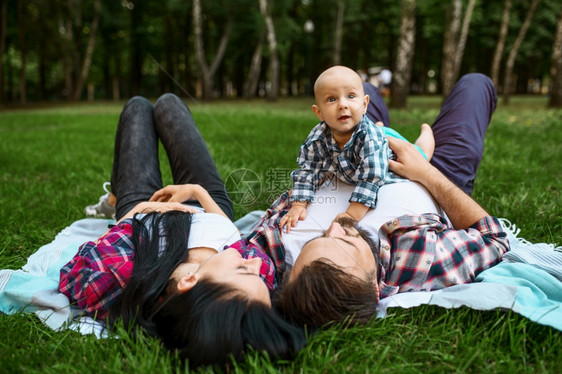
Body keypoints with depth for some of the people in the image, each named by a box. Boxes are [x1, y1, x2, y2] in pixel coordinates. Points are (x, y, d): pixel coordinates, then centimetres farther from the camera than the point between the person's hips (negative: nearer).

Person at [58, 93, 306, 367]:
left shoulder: (119, 277, -51)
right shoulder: (263, 272, -44)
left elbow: (69, 273, -24)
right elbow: (233, 231, -17)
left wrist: (131, 217, -20)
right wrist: (197, 191, -6)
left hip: (139, 210, -1)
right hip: (208, 211, 1)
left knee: (138, 107, 21)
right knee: (167, 103, 17)